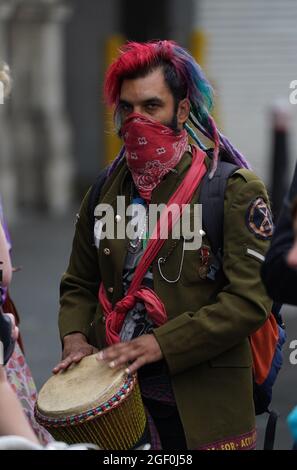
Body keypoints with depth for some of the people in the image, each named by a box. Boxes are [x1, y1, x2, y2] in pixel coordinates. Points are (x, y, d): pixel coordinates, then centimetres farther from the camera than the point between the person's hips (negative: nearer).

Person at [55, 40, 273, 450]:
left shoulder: (235, 190, -7)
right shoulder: (106, 192, 10)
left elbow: (249, 299, -15)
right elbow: (79, 283, 19)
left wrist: (162, 343, -21)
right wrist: (74, 336, -1)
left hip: (200, 403, -4)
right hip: (116, 390, 4)